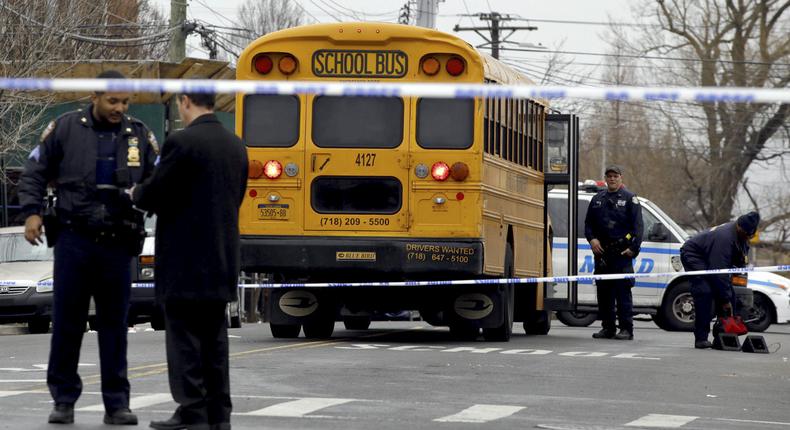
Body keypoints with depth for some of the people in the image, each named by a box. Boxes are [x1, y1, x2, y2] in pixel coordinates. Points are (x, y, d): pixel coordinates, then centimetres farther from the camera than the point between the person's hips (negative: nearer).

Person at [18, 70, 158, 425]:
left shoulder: (139, 135, 5)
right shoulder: (65, 128, 0)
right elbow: (34, 172, 5)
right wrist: (32, 212, -6)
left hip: (117, 244, 2)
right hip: (73, 239, -1)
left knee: (114, 323, 5)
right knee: (67, 321, 3)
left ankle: (116, 403, 11)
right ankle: (64, 399, 13)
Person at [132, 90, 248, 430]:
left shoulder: (182, 142, -15)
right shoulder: (236, 145, 10)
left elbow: (154, 193, -14)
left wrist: (135, 195, 10)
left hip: (185, 261, -7)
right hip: (221, 259, 7)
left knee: (184, 337, -3)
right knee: (214, 337, 11)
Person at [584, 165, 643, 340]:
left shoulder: (629, 199, 1)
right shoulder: (597, 199, 16)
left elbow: (637, 225, -4)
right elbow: (588, 223, 18)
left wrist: (633, 248, -13)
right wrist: (592, 239, 0)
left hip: (622, 253, -5)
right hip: (601, 252, 5)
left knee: (623, 291, -8)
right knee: (603, 291, 7)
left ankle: (626, 329, -7)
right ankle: (607, 328, 13)